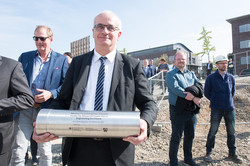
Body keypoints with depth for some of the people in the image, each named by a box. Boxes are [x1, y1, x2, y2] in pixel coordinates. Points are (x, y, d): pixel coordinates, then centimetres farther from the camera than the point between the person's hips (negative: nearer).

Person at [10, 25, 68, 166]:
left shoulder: (61, 60, 3)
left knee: (45, 151, 12)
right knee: (18, 151, 3)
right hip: (25, 109, 2)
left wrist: (51, 94, -16)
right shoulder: (24, 57, 10)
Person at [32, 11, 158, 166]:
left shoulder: (133, 66, 0)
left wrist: (145, 122, -22)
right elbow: (63, 101, 5)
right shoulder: (77, 63, 6)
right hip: (78, 148, 2)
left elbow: (148, 103, 0)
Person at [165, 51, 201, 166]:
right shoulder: (171, 74, -4)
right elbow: (176, 89, -20)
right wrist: (193, 98, -19)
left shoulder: (191, 74, 14)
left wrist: (189, 93, -22)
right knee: (176, 138, 2)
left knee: (190, 136, 18)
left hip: (191, 110, 6)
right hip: (178, 111, -6)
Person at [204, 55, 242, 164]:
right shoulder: (211, 78, -5)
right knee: (213, 131, 2)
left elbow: (233, 91, 21)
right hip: (216, 110, -3)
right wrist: (215, 101, 7)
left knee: (231, 132, 10)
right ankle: (208, 152, 18)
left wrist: (228, 100, 14)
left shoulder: (230, 77, 6)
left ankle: (232, 153, 26)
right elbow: (206, 93, 3)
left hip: (230, 109, 4)